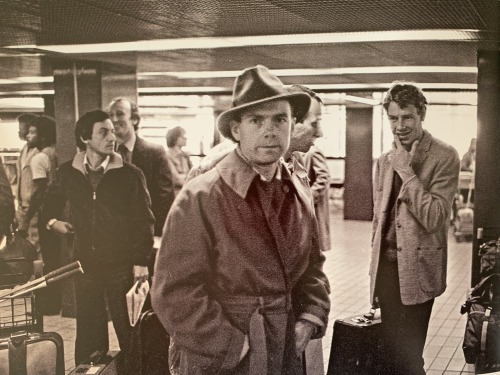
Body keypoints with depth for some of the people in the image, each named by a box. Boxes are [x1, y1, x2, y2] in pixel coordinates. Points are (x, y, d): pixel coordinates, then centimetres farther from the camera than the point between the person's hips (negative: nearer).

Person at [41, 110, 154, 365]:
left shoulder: (130, 174, -5)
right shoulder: (68, 172, 3)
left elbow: (144, 221, -4)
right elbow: (51, 202, 23)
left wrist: (141, 261, -9)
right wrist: (52, 220, 3)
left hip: (123, 266, -3)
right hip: (86, 265, 3)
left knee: (129, 332, 6)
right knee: (88, 334, 12)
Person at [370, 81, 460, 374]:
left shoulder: (444, 156, -8)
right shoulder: (385, 161, 10)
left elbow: (432, 218, -16)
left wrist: (406, 170, -17)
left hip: (417, 268, -5)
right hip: (387, 266, 5)